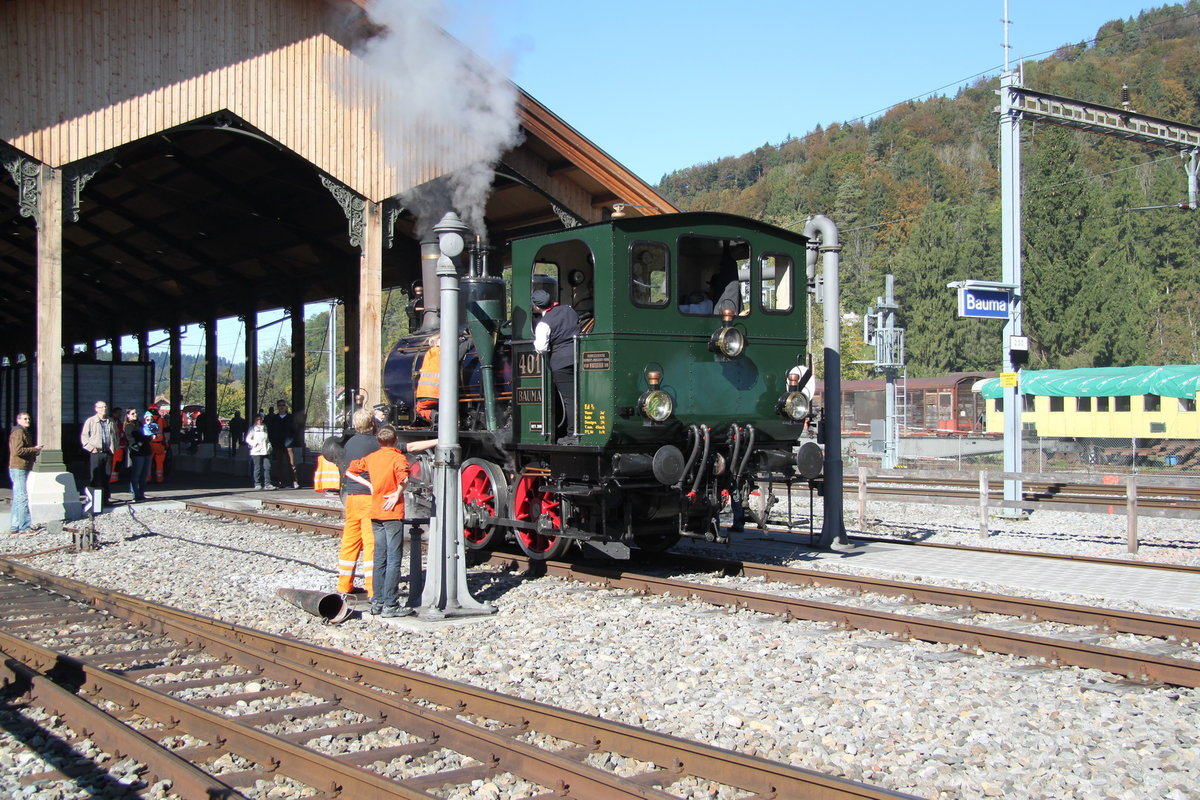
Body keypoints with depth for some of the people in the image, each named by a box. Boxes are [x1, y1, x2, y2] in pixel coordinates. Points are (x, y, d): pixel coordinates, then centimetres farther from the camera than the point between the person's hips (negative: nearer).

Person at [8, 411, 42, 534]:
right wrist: (34, 449, -16)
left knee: (18, 499, 13)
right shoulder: (19, 433, -12)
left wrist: (35, 451, 10)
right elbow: (17, 450, -24)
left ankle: (14, 527, 17)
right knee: (23, 498, -10)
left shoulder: (24, 432, 21)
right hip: (18, 468, -11)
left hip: (22, 469, 11)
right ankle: (25, 527, -10)